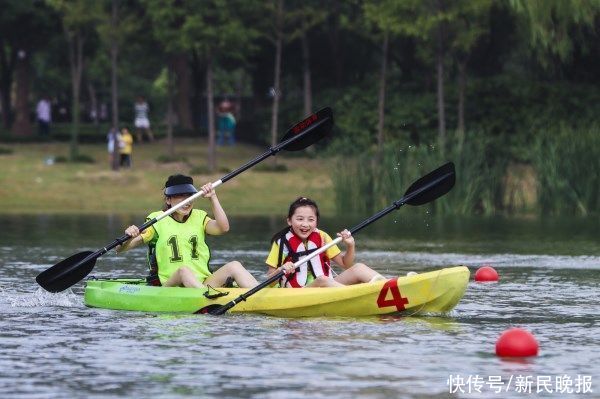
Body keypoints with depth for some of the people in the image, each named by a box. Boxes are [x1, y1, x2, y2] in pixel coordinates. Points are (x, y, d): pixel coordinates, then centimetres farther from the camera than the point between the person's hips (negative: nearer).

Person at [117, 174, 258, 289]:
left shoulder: (199, 218, 16)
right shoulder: (158, 221, 4)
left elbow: (223, 228, -5)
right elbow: (120, 249, -3)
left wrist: (213, 198, -11)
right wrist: (129, 237, -25)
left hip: (203, 285, 4)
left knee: (234, 266, -19)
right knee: (184, 271, -36)